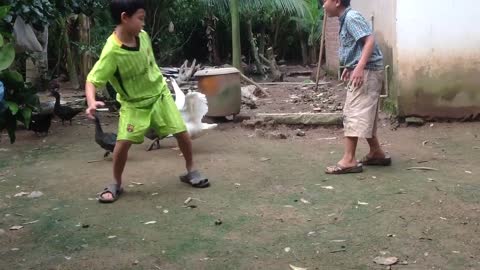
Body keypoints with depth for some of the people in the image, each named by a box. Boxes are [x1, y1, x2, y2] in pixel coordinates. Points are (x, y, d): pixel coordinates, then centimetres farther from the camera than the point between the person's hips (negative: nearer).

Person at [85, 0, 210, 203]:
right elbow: (92, 80, -29)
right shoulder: (112, 52, -30)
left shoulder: (142, 35, -13)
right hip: (133, 103, -4)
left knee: (182, 132, 2)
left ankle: (190, 171, 24)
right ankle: (116, 185, 8)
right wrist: (91, 102, -48)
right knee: (123, 141, -14)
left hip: (159, 93, 4)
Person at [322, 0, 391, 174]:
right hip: (361, 71, 10)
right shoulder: (345, 20, 16)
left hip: (366, 71, -10)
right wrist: (350, 67, 27)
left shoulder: (352, 17, -14)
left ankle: (349, 160, -10)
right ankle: (377, 153, 23)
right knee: (364, 115, 15)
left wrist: (359, 67, -33)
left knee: (354, 114, -11)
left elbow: (370, 40, -25)